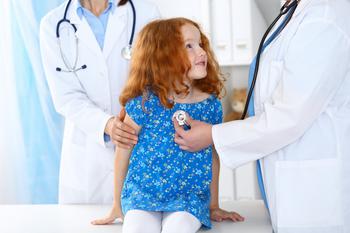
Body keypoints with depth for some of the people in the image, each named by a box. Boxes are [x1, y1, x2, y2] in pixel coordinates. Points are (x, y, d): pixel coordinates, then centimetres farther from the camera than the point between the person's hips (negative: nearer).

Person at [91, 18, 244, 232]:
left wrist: (214, 204, 19)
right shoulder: (145, 102, -11)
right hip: (142, 194, -2)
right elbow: (124, 151, -1)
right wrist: (118, 205, 8)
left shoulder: (211, 105, -2)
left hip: (190, 198, 2)